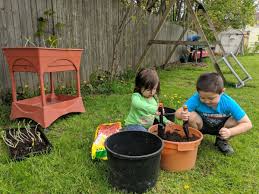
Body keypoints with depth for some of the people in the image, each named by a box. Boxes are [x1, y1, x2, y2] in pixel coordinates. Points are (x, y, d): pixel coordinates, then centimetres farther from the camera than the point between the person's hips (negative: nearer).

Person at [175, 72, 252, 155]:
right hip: (202, 126, -1)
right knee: (191, 116, -33)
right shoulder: (196, 99, -32)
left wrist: (230, 132, -44)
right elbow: (177, 112, -33)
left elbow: (247, 124, -27)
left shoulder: (228, 103, -30)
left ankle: (222, 141, 4)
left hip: (221, 128, 1)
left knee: (236, 121, -29)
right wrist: (182, 115, -58)